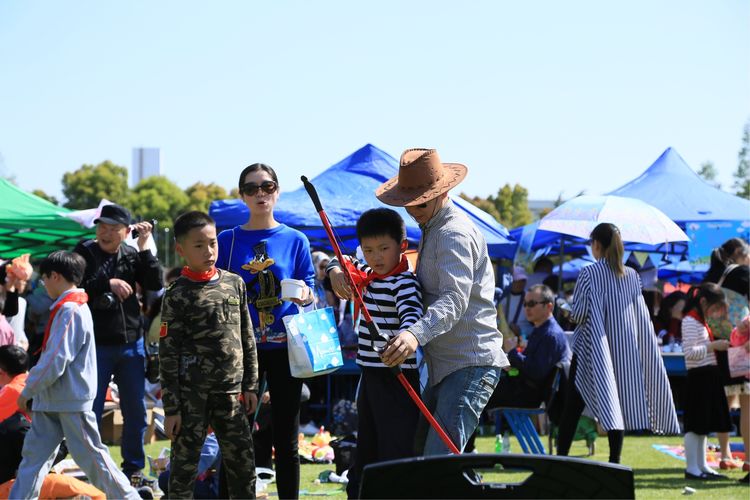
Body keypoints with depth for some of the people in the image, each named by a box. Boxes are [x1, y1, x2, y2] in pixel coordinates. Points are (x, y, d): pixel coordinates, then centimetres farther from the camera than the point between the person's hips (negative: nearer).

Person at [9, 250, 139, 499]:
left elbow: (55, 361, -23)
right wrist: (34, 388, 16)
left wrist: (28, 389, -13)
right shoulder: (67, 307, 13)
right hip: (52, 400, 10)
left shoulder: (70, 311, -19)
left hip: (72, 400, -10)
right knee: (35, 453, 8)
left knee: (90, 455, -2)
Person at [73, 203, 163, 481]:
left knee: (135, 411, 10)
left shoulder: (132, 255, 4)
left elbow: (154, 284, -6)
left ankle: (133, 468, 21)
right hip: (96, 345, -3)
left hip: (131, 343, 3)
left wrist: (144, 248, -11)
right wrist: (108, 284, -20)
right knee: (91, 412, 1)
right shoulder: (84, 253, -2)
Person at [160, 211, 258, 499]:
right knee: (185, 464, 1)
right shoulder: (178, 295, -5)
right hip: (191, 394, -4)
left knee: (243, 463, 5)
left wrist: (250, 385, 10)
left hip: (230, 391, 4)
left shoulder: (235, 284, 9)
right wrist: (171, 408, -9)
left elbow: (247, 339, 15)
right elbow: (168, 354, -6)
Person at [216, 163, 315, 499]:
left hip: (284, 347, 0)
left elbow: (310, 293, 5)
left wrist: (305, 295, -18)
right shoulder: (227, 241, 4)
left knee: (286, 439, 5)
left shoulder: (295, 240, 4)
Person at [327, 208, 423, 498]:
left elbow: (411, 317, -32)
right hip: (369, 375, 9)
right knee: (364, 453, 18)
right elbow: (338, 262, 26)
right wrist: (338, 275, 2)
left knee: (395, 455, -11)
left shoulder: (405, 283, -16)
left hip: (396, 378, -9)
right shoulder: (367, 276, 10)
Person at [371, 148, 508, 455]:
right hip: (444, 367, 11)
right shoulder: (430, 230, 20)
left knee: (441, 458, -21)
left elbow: (455, 299, -28)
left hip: (471, 363, -11)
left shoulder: (454, 234, -13)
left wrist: (416, 335, -45)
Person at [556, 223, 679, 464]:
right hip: (623, 348, 4)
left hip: (592, 349, -4)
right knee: (618, 404, 7)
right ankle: (615, 460, 3)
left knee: (572, 409, 2)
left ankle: (560, 458, 0)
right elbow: (641, 316, 3)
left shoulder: (589, 273, -10)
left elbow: (578, 313, -12)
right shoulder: (631, 275, 4)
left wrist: (570, 312, 8)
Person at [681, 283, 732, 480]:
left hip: (708, 377, 10)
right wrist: (713, 346, -19)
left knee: (704, 425, 13)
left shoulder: (700, 321, 18)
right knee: (695, 425, -7)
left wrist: (716, 345, 13)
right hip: (698, 377, -10)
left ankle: (702, 466, 18)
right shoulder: (690, 321, -13)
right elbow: (689, 352, -23)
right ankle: (692, 468, -5)